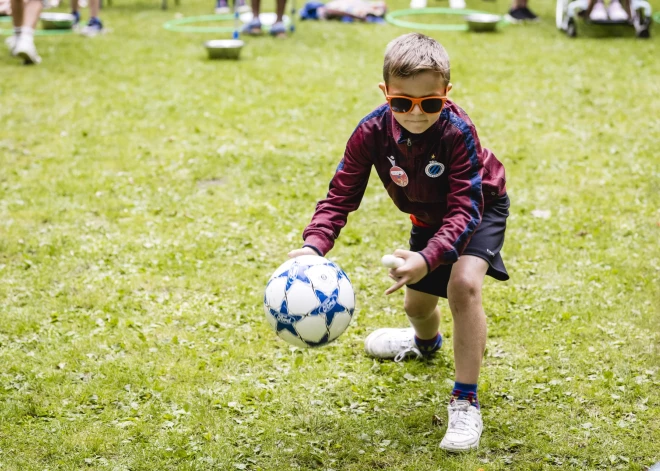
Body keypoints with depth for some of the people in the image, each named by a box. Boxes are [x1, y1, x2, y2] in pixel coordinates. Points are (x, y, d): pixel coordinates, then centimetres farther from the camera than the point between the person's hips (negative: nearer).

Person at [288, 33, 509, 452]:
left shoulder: (458, 132, -39)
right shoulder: (372, 132, -28)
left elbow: (464, 211, -42)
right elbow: (341, 196, -26)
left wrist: (428, 258, -59)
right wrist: (314, 245, -45)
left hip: (480, 210, -5)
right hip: (428, 216, 5)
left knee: (463, 284, -31)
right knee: (416, 302, 21)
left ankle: (466, 403, -20)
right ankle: (426, 342, 63)